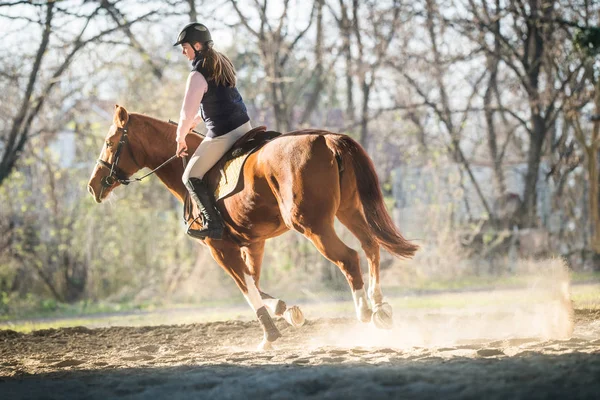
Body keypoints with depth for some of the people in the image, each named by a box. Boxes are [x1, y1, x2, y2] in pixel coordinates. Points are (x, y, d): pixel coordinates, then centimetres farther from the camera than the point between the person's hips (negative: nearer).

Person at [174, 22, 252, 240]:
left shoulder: (198, 75, -17)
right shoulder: (222, 64, 12)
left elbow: (187, 112, -16)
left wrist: (180, 137, 2)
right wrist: (195, 121, 28)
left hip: (222, 134, -9)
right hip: (244, 125, 9)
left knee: (191, 176, 2)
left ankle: (213, 224, -3)